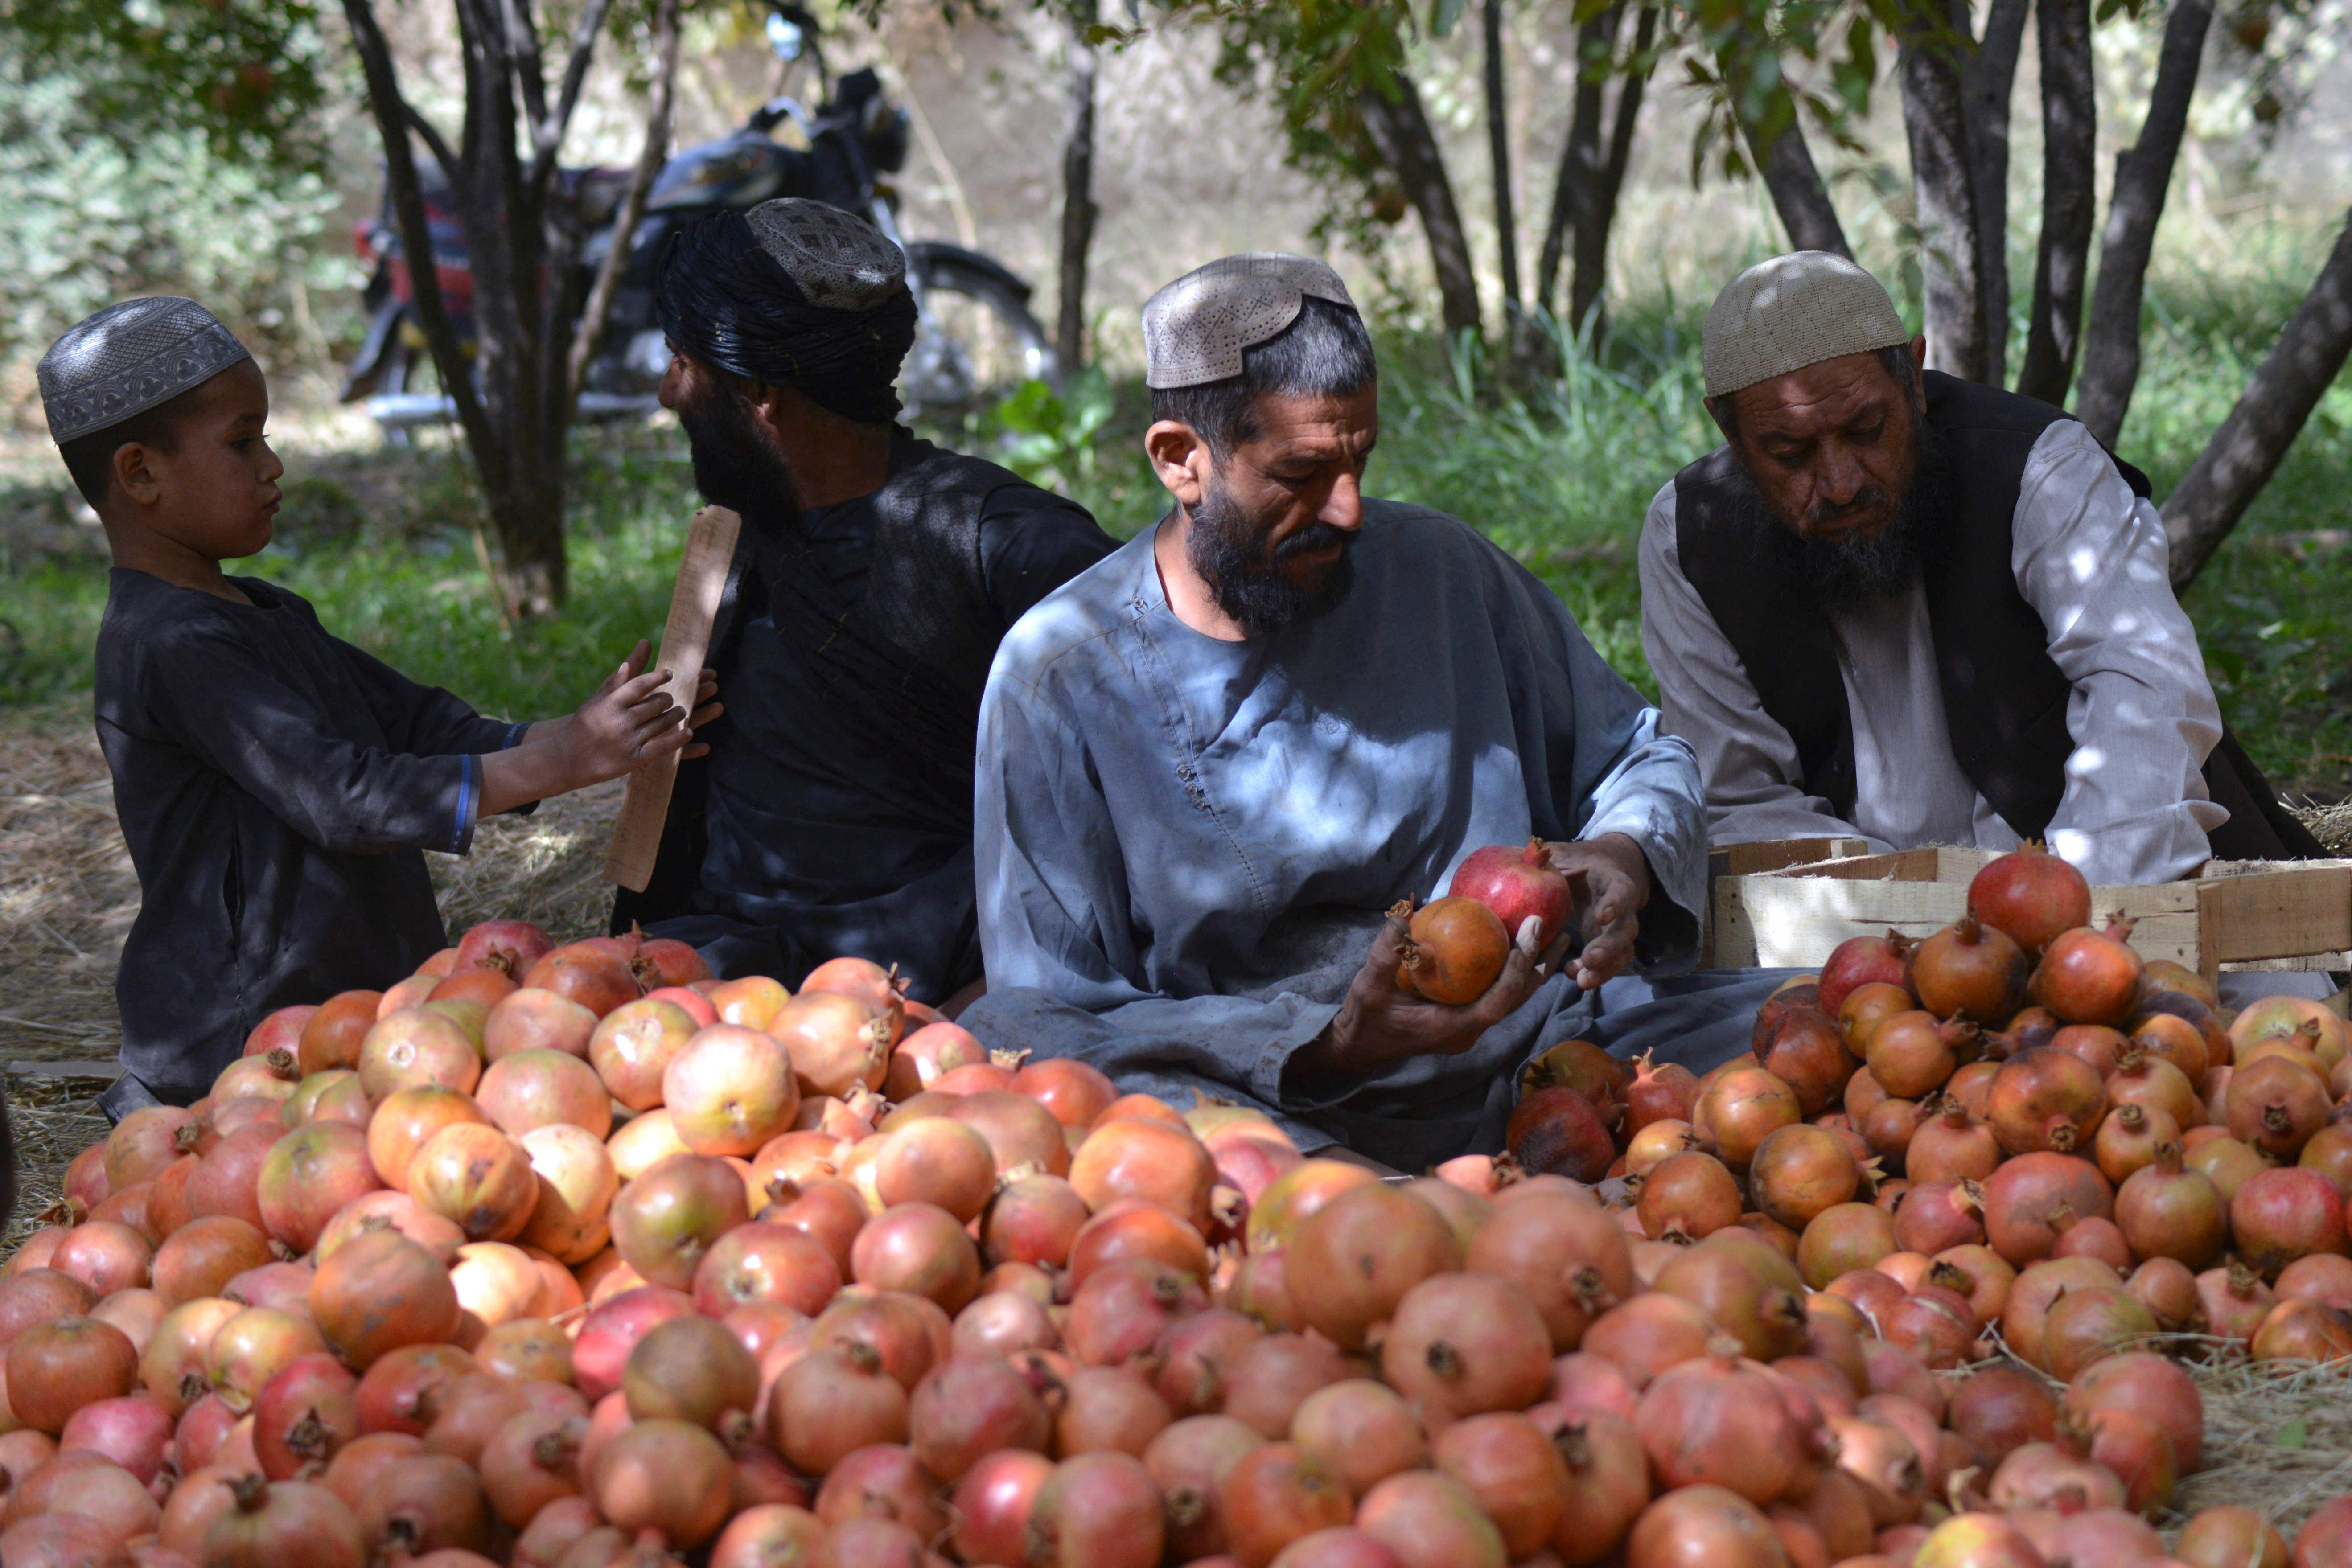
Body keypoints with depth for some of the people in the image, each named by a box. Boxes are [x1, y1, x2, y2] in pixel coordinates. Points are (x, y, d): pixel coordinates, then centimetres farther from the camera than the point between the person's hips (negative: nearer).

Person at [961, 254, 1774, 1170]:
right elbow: (1055, 1018, -6)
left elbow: (1641, 759, 23)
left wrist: (1628, 857, -3)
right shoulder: (1057, 673, -3)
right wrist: (1324, 1048, -20)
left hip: (1535, 1043, 3)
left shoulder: (1441, 571, 9)